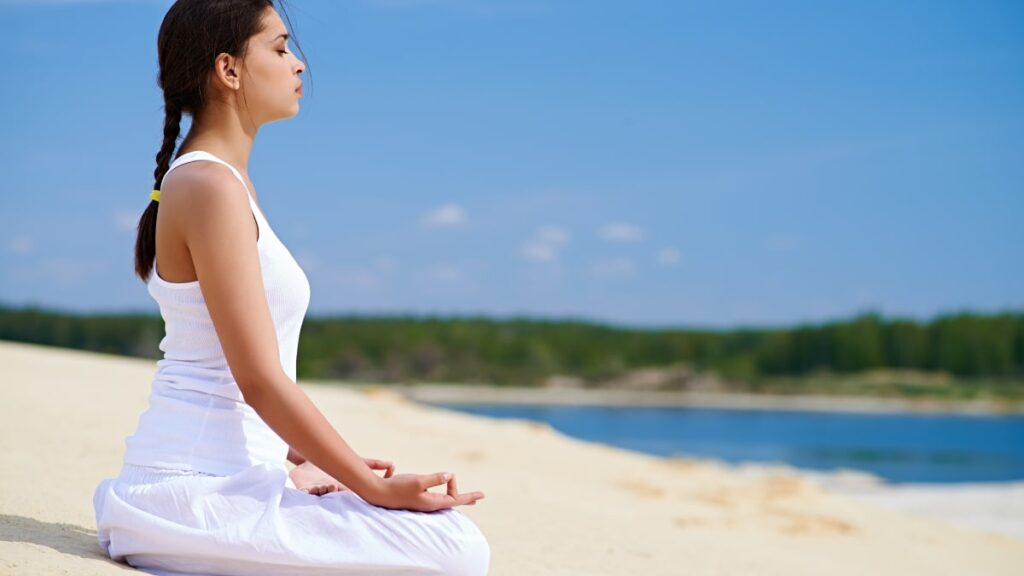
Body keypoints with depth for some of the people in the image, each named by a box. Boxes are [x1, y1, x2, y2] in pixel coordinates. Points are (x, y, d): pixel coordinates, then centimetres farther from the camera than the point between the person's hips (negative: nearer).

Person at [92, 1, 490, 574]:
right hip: (198, 488, -10)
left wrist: (302, 458, 19)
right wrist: (376, 488, -16)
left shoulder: (226, 180, 16)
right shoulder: (209, 185, -15)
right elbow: (261, 381, -19)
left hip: (218, 475, 10)